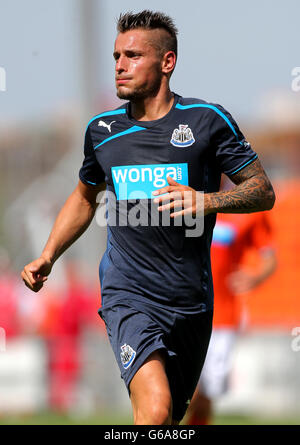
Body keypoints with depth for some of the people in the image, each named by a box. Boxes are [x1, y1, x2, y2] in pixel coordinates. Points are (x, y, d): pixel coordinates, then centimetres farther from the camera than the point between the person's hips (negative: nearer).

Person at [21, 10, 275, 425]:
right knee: (155, 408, -25)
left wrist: (207, 200, -17)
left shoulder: (207, 120, -2)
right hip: (128, 293, -1)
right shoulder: (102, 130, 7)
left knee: (171, 417, 12)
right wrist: (47, 258, 14)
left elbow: (264, 191, 1)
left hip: (191, 298, 1)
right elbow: (85, 197, 25)